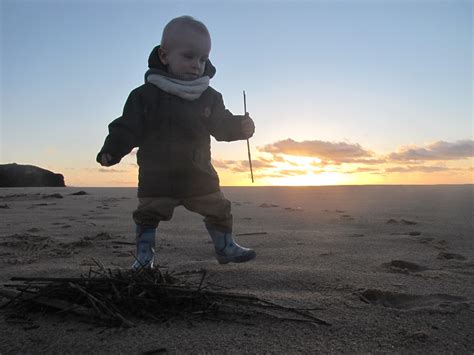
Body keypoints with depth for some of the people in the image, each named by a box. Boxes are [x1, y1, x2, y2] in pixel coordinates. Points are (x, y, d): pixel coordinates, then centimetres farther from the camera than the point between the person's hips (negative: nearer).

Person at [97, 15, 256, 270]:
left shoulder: (209, 97, 1)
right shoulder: (146, 95, -7)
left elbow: (222, 125, 5)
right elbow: (127, 128, -7)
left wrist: (241, 127, -14)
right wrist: (111, 151, -18)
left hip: (199, 176, 3)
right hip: (157, 177, -2)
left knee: (218, 210, 10)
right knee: (148, 214, 3)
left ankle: (225, 248, 29)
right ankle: (144, 255, 22)